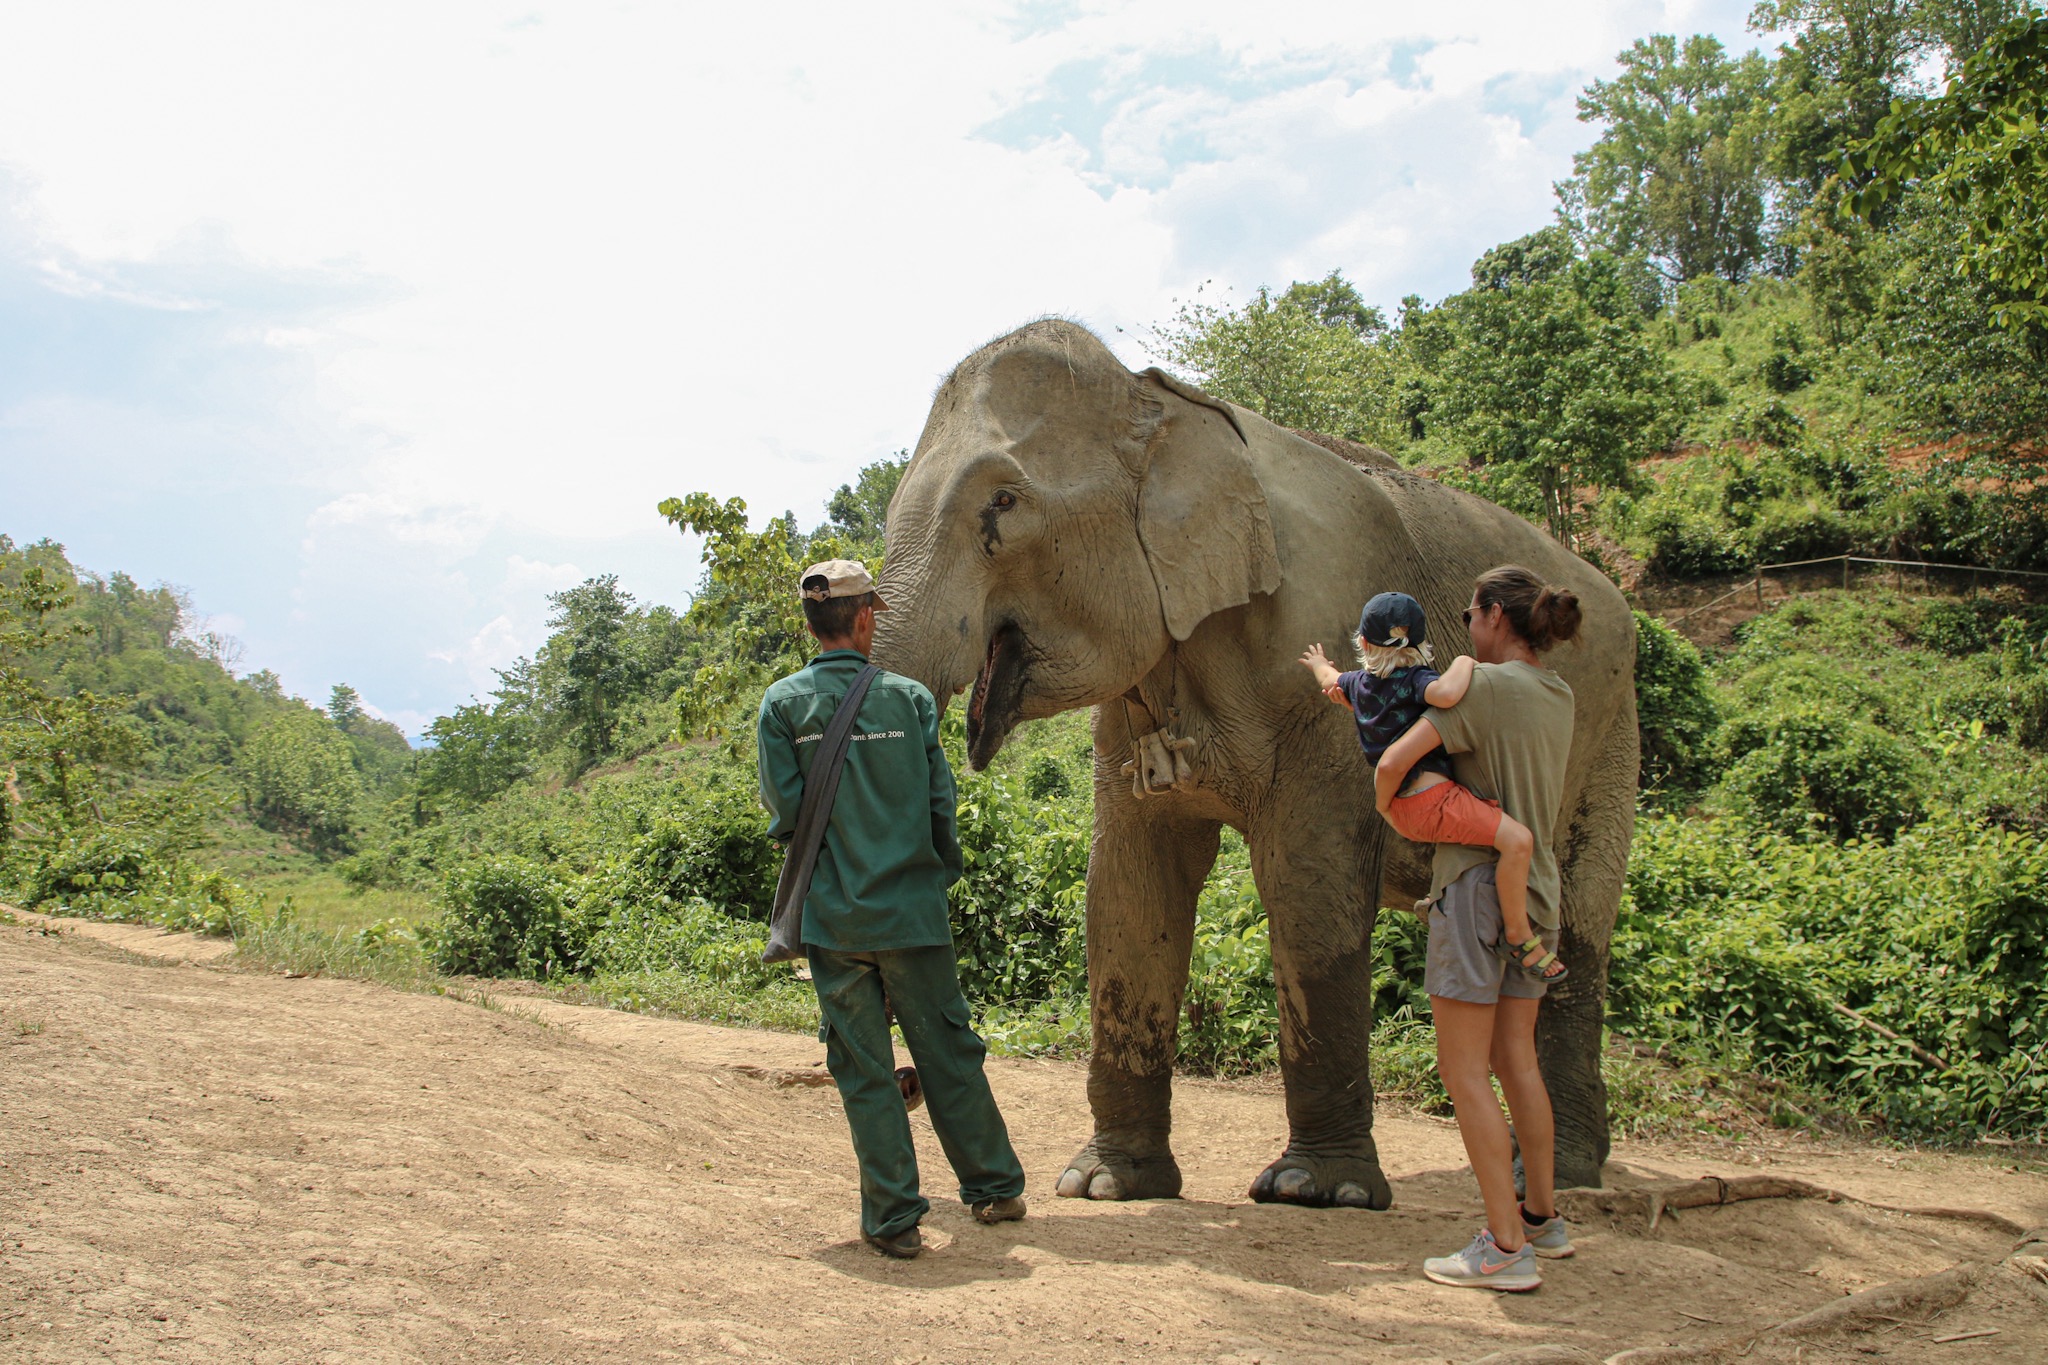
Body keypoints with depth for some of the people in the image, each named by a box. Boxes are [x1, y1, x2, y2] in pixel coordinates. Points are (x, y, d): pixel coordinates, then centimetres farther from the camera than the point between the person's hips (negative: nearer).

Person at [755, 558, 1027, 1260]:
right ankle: (994, 1186, 24)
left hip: (832, 914, -1)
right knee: (947, 1051, 13)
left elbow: (784, 812, -7)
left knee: (864, 1068, 5)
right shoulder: (909, 697, -1)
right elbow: (941, 802, 0)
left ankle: (894, 1218, 7)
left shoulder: (782, 703, -3)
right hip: (911, 910, 1)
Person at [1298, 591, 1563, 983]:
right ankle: (1518, 937, -13)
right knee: (1517, 839, -19)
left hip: (1397, 804, 9)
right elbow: (1446, 693, -39)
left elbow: (1330, 679, 36)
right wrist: (1463, 664, -18)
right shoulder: (1415, 680, -14)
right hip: (1429, 800, -9)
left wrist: (1319, 664, 60)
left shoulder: (1357, 682, 11)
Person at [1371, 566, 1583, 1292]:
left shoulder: (1486, 684, -15)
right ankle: (1543, 1218, 27)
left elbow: (1395, 761, -18)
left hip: (1480, 883, -8)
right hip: (1536, 889, 9)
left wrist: (1383, 807, 5)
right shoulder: (1557, 696, 10)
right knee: (1515, 1058, 18)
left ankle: (1506, 1247, -3)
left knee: (1464, 1068, -3)